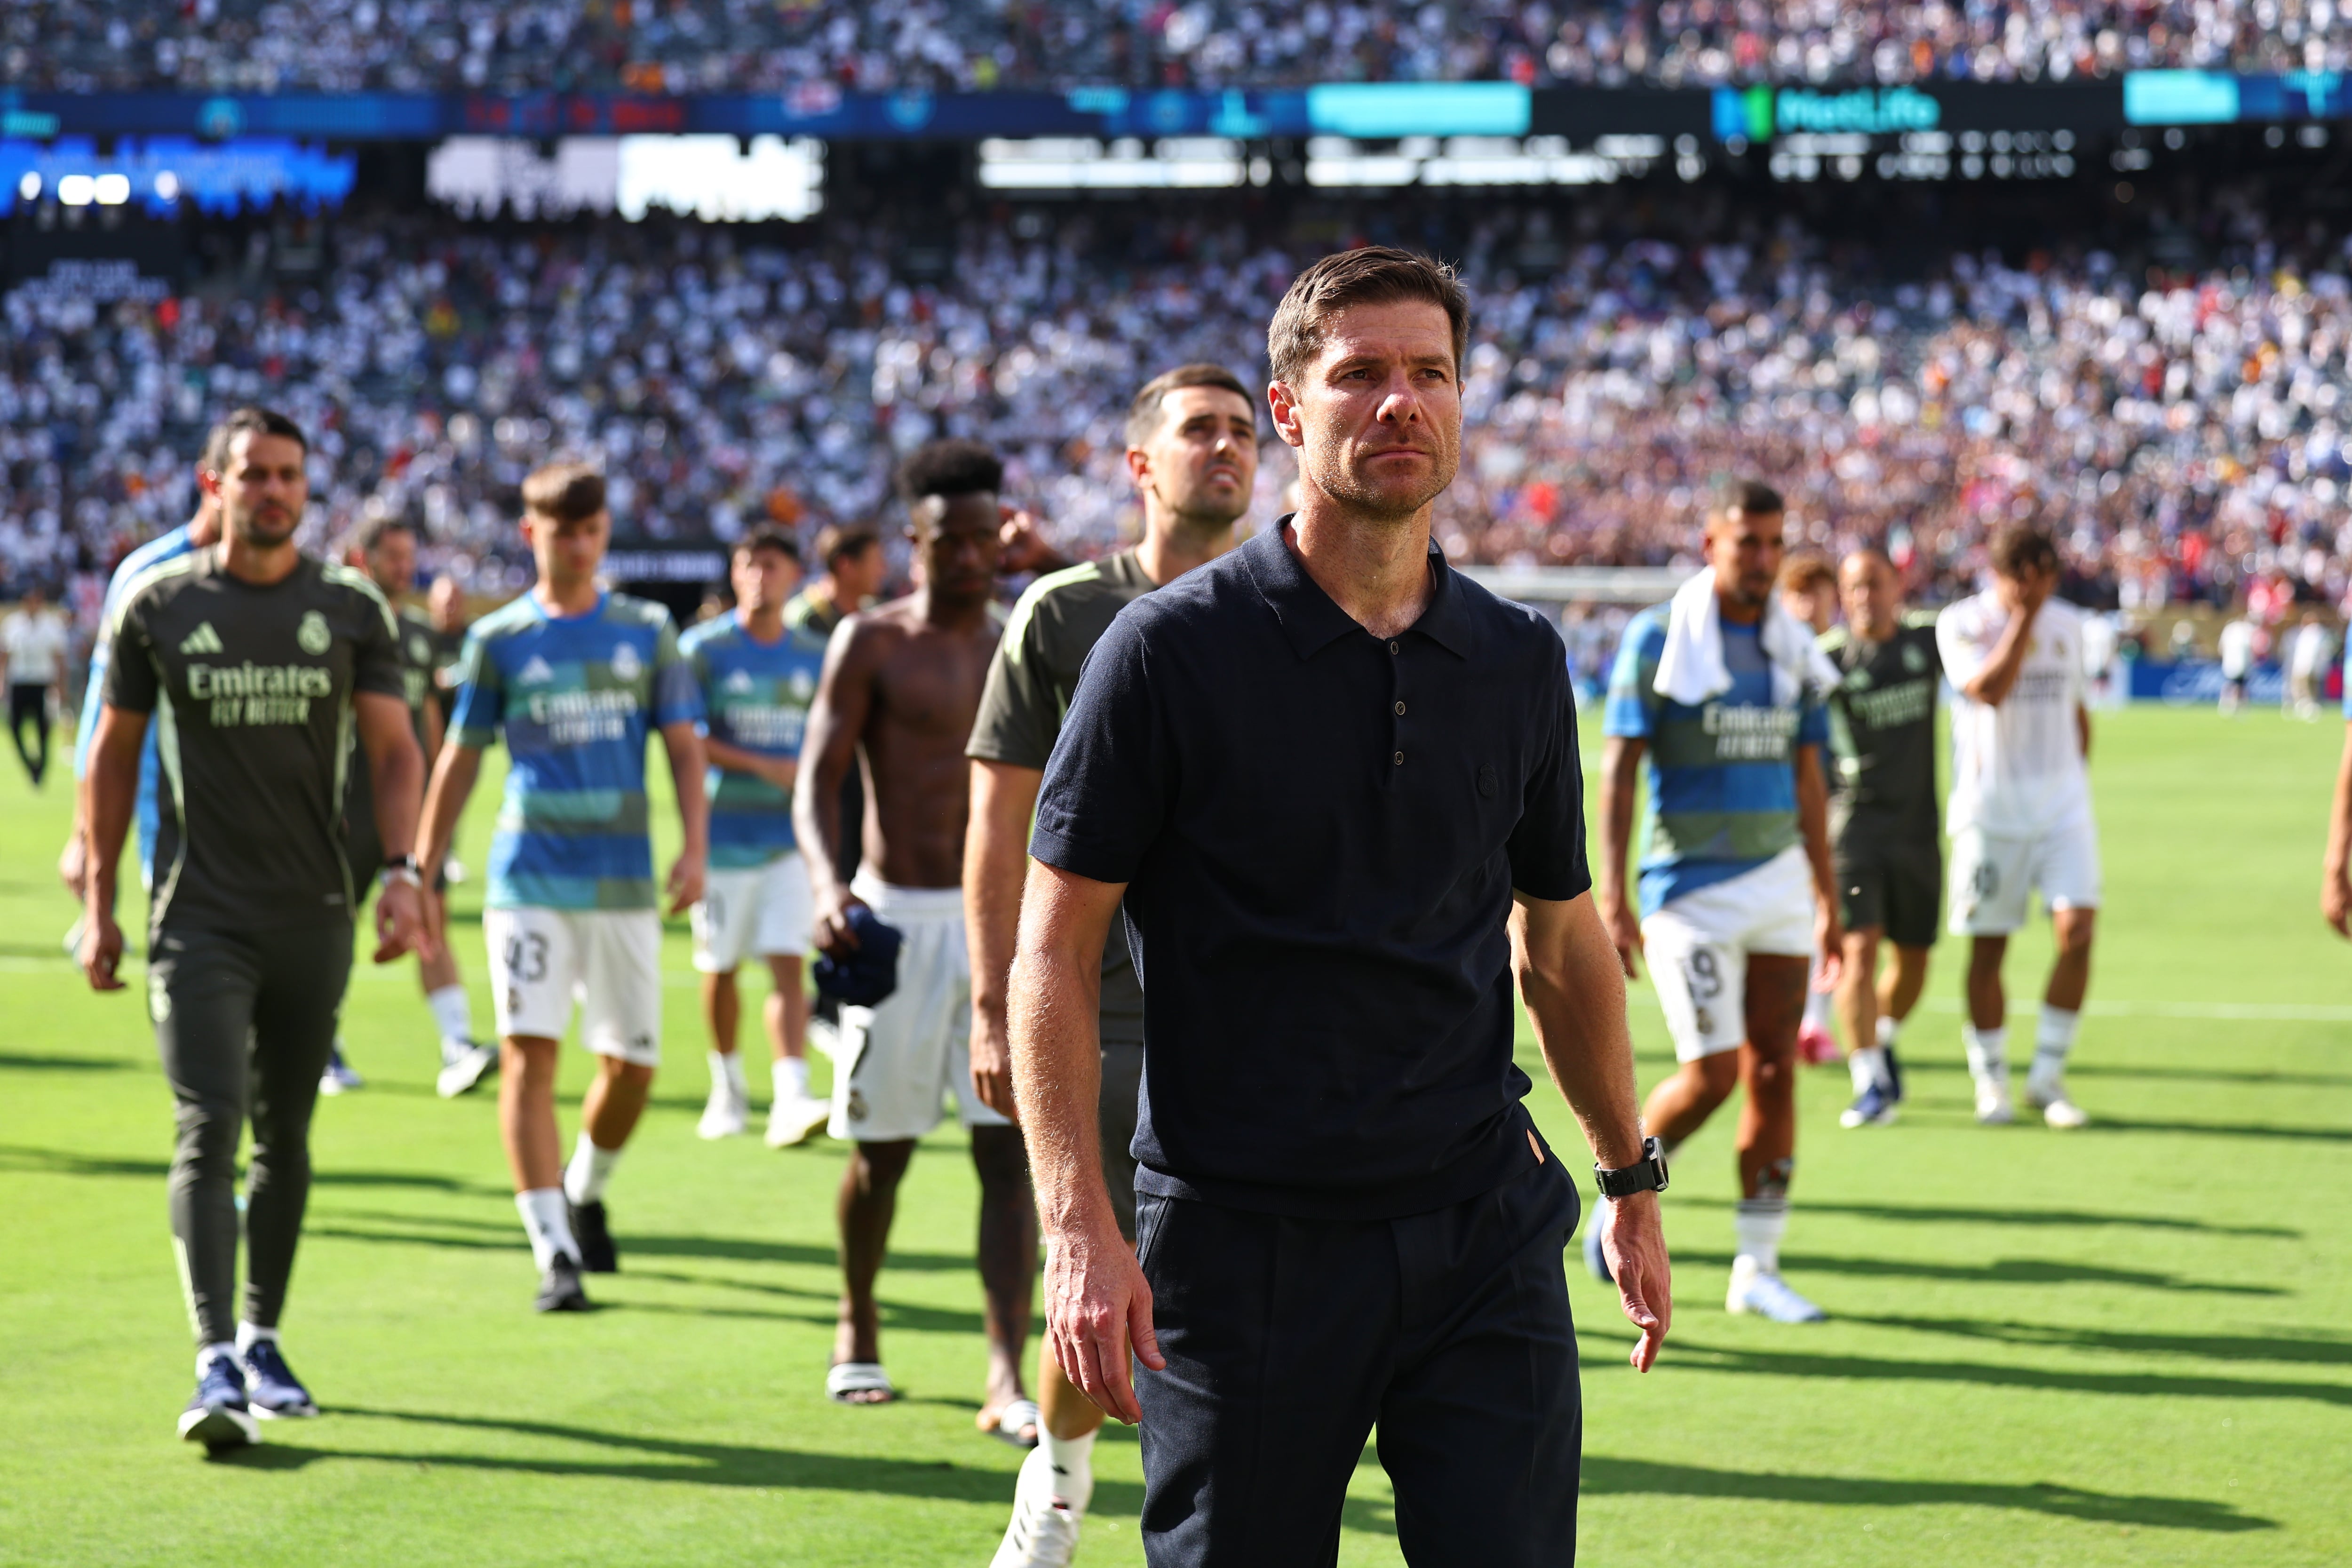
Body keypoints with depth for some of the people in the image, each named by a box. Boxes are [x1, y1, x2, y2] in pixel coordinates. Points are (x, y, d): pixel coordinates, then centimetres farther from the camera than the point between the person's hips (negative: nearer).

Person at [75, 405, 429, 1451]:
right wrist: (100, 902, 6)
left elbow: (393, 750, 5)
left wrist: (401, 872, -11)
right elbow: (115, 752, 9)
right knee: (209, 1129, -13)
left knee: (285, 1134, 11)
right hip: (199, 917, -2)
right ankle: (214, 1366, -18)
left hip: (314, 914, 2)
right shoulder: (158, 604, 2)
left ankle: (263, 1343, 25)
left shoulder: (351, 610, 4)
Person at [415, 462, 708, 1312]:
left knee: (631, 1065, 5)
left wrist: (695, 847, -6)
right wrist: (423, 870, 10)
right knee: (529, 1052, -13)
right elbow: (461, 758, 10)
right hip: (529, 880, -2)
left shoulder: (647, 632, 8)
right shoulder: (499, 640, 5)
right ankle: (553, 1252, -14)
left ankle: (585, 1194, 34)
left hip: (624, 881, 2)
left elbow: (684, 746, 7)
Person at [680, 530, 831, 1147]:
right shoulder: (703, 648, -3)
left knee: (788, 967, -11)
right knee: (720, 969, 8)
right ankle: (727, 1087, 28)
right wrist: (763, 767, -16)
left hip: (787, 841, 2)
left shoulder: (814, 657, 8)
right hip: (723, 836, -1)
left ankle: (790, 1101, -20)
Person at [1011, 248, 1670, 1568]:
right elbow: (1056, 949, -5)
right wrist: (1081, 1229, -13)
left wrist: (1633, 1180, 22)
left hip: (1483, 1235, 3)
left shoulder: (1521, 661, 8)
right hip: (1243, 1246, -3)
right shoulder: (1173, 649, -5)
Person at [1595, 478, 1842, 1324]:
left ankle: (1757, 1269, 7)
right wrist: (1612, 896, -16)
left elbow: (1807, 778, 15)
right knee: (1712, 1074, -10)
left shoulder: (1792, 645, 9)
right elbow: (1619, 770, -9)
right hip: (1691, 887, -5)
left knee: (1774, 1071, 0)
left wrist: (1827, 896, 14)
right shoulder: (1659, 638, -7)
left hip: (1777, 879, 5)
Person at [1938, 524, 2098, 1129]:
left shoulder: (2067, 623, 10)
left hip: (2062, 805, 3)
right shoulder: (1960, 623, -5)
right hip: (1990, 810, -3)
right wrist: (2024, 619, -17)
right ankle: (1990, 1081, 15)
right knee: (1988, 947, 1)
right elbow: (1989, 690, -21)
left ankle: (2048, 1076, 0)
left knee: (2077, 928, -12)